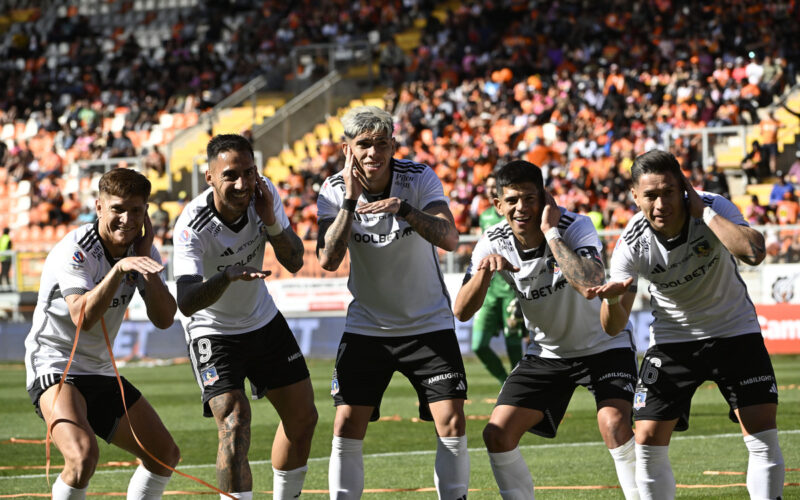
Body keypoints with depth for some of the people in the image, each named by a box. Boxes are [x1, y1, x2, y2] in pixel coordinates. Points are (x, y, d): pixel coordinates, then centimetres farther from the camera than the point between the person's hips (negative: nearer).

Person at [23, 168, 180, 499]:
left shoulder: (141, 250, 1)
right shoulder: (75, 251, -20)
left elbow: (164, 319, -6)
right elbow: (82, 316, -33)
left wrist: (146, 257, -15)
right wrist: (119, 268, -41)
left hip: (100, 370, 8)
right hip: (54, 365, -8)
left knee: (165, 455, 11)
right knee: (83, 456, -33)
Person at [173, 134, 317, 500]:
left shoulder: (264, 194, -15)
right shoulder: (192, 228, -31)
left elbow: (294, 262, -9)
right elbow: (186, 303, -41)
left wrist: (271, 223, -28)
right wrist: (227, 276, -59)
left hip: (264, 319, 6)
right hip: (214, 331, -6)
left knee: (303, 418, 10)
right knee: (235, 428, -22)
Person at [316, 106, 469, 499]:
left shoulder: (419, 179, -12)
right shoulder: (334, 191, -8)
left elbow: (449, 239, -26)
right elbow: (328, 260, -20)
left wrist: (404, 208, -40)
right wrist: (350, 201, -28)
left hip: (429, 323, -1)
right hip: (366, 328, 1)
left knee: (452, 425, -10)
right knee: (347, 428, -6)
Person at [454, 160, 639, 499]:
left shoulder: (575, 226, -24)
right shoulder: (494, 243, -11)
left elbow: (589, 287, -43)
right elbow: (462, 312, -15)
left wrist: (550, 231, -38)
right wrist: (484, 271, -33)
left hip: (603, 347, -5)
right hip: (546, 354, 5)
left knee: (614, 424, -29)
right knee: (498, 435, -7)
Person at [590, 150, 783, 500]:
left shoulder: (713, 207, -22)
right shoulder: (632, 245, -19)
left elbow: (753, 253, -41)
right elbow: (613, 327, -18)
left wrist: (702, 211, -35)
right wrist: (612, 300, -42)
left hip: (734, 330, -1)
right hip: (672, 337, 1)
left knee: (763, 436, -11)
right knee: (648, 439, -7)